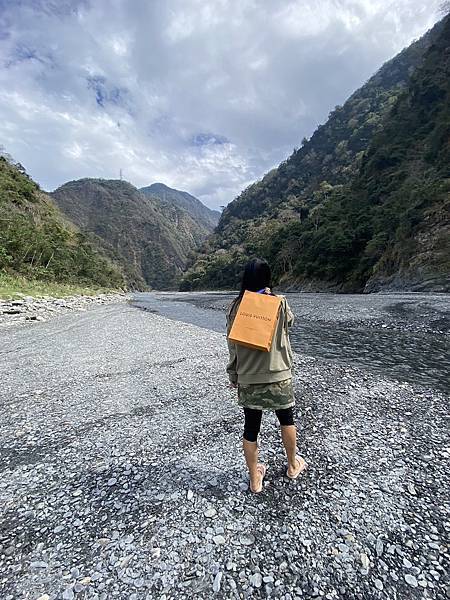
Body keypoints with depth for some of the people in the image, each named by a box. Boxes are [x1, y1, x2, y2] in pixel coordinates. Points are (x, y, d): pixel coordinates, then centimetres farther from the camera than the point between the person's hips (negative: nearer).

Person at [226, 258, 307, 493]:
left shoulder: (235, 306, -6)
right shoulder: (279, 303, -10)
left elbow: (232, 344, -1)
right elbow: (290, 321, 13)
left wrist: (233, 375, 9)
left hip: (247, 378, 1)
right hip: (278, 375, 0)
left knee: (251, 427, 14)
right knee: (286, 420, 23)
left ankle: (255, 479, 31)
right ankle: (292, 465, 44)